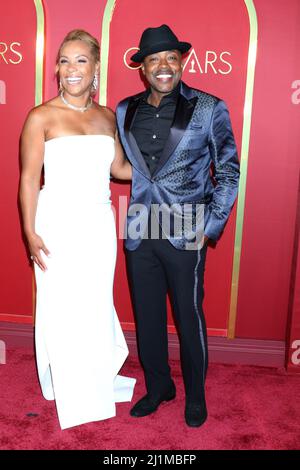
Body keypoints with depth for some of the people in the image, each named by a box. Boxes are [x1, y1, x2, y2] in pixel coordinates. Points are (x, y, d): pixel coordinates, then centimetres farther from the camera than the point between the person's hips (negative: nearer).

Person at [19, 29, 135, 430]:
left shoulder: (107, 116, 7)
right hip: (58, 224, -4)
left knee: (96, 303, 13)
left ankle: (97, 376, 37)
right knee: (62, 306, 8)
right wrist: (31, 233, -12)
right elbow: (29, 179, -8)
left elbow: (119, 168, 14)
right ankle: (69, 386, 30)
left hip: (99, 224, 4)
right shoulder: (42, 117, -7)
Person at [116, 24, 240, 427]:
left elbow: (228, 172, -2)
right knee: (147, 317, 14)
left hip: (185, 236, -3)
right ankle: (158, 387, 36)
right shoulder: (125, 111, 6)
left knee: (189, 318, 9)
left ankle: (195, 395, 32)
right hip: (140, 235, 4)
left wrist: (209, 228, -8)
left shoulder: (209, 109, -5)